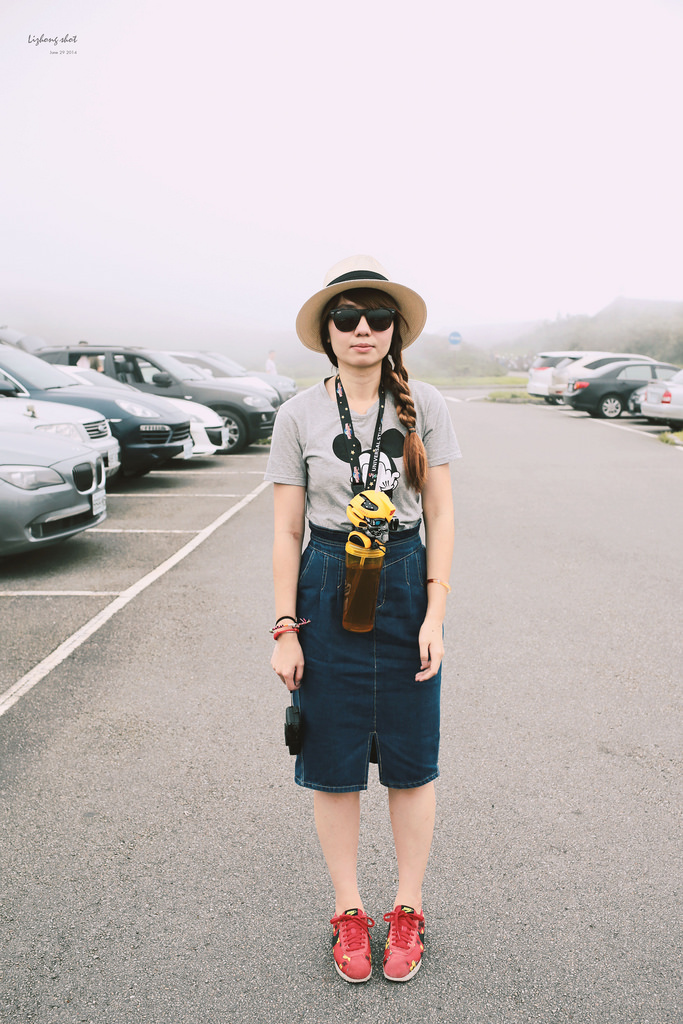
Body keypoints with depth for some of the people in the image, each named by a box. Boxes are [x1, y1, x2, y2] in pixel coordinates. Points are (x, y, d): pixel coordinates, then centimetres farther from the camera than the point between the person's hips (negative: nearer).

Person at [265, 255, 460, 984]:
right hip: (328, 589, 0)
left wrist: (435, 615, -7)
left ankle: (407, 911, 34)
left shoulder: (423, 406, -2)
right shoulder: (299, 415, -3)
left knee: (411, 760, 11)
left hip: (406, 587, 0)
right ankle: (348, 913, 33)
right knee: (333, 762, 10)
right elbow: (286, 531, -1)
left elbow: (440, 517, 0)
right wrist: (285, 629, -4)